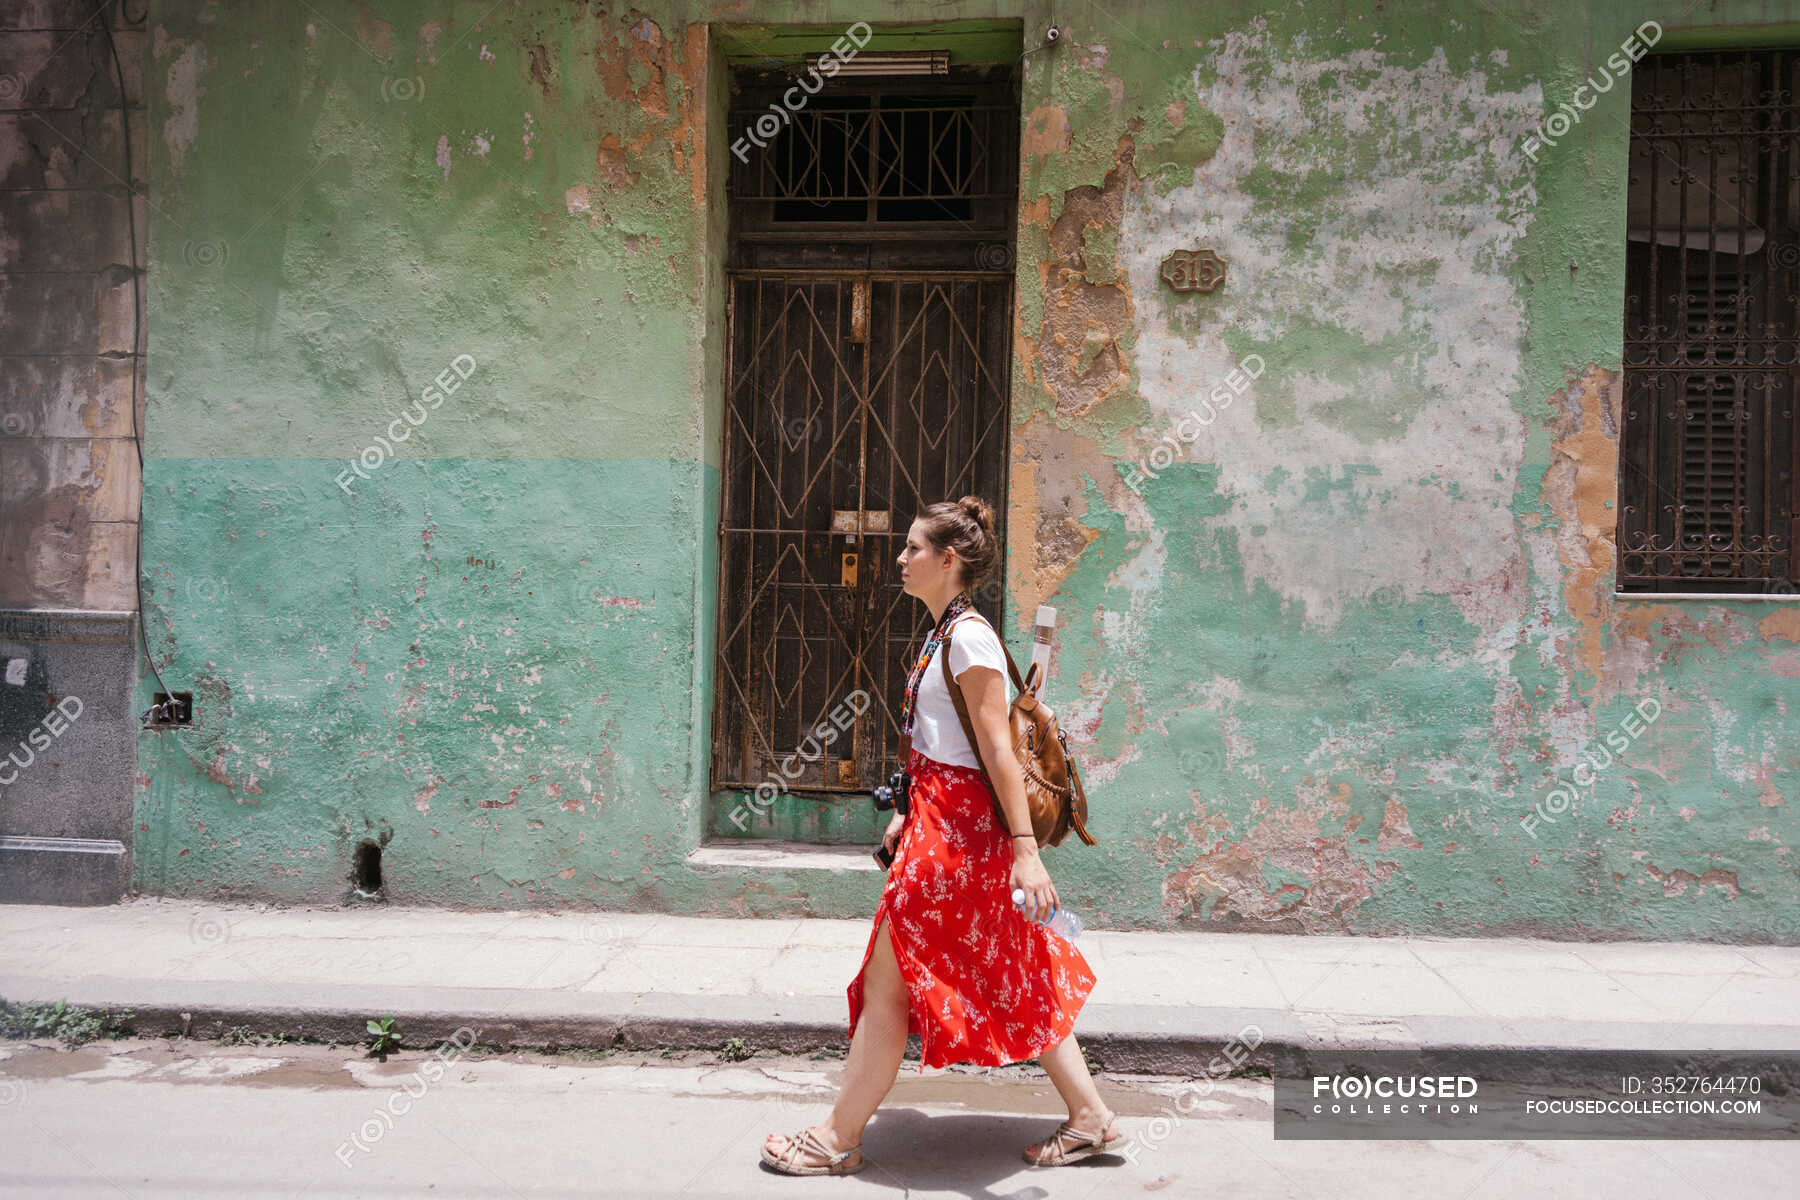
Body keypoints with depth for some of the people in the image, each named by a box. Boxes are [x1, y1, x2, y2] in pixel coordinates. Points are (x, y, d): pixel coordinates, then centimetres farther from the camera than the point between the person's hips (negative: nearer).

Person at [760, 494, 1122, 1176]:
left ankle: (838, 1140, 13)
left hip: (957, 827, -10)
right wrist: (908, 815, 24)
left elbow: (998, 749, -20)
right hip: (940, 818, 10)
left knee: (889, 978, 0)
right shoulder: (945, 632, 13)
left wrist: (1025, 849, -22)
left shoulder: (968, 636, -16)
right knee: (1008, 978, 14)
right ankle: (1090, 1116, 22)